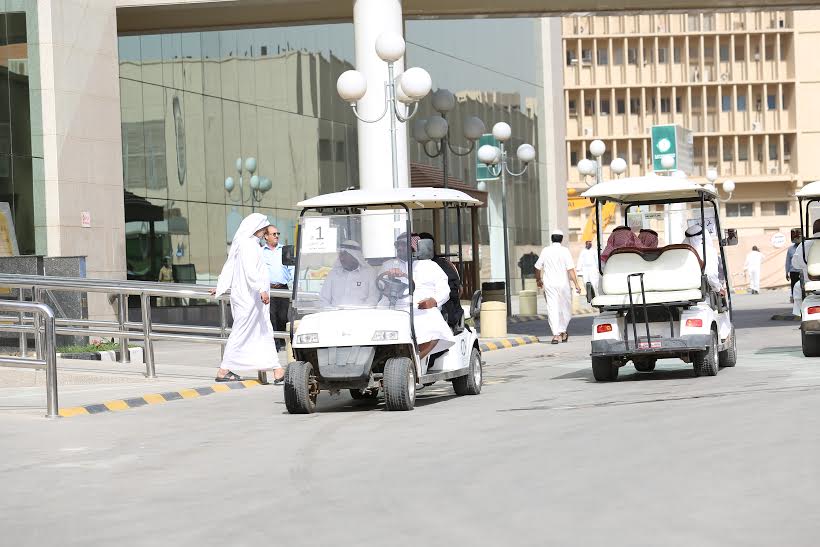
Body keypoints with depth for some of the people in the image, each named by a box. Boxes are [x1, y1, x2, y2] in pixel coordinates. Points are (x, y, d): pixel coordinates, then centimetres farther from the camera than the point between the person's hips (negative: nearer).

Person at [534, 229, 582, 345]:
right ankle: (562, 332, 20)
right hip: (563, 283, -2)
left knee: (552, 309, -2)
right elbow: (570, 269, -11)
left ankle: (556, 334, -13)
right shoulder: (564, 251, -6)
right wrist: (576, 284, -9)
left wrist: (538, 280, 26)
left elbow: (538, 267, 8)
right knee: (565, 308, 15)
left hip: (549, 284, 2)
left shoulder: (545, 251, 3)